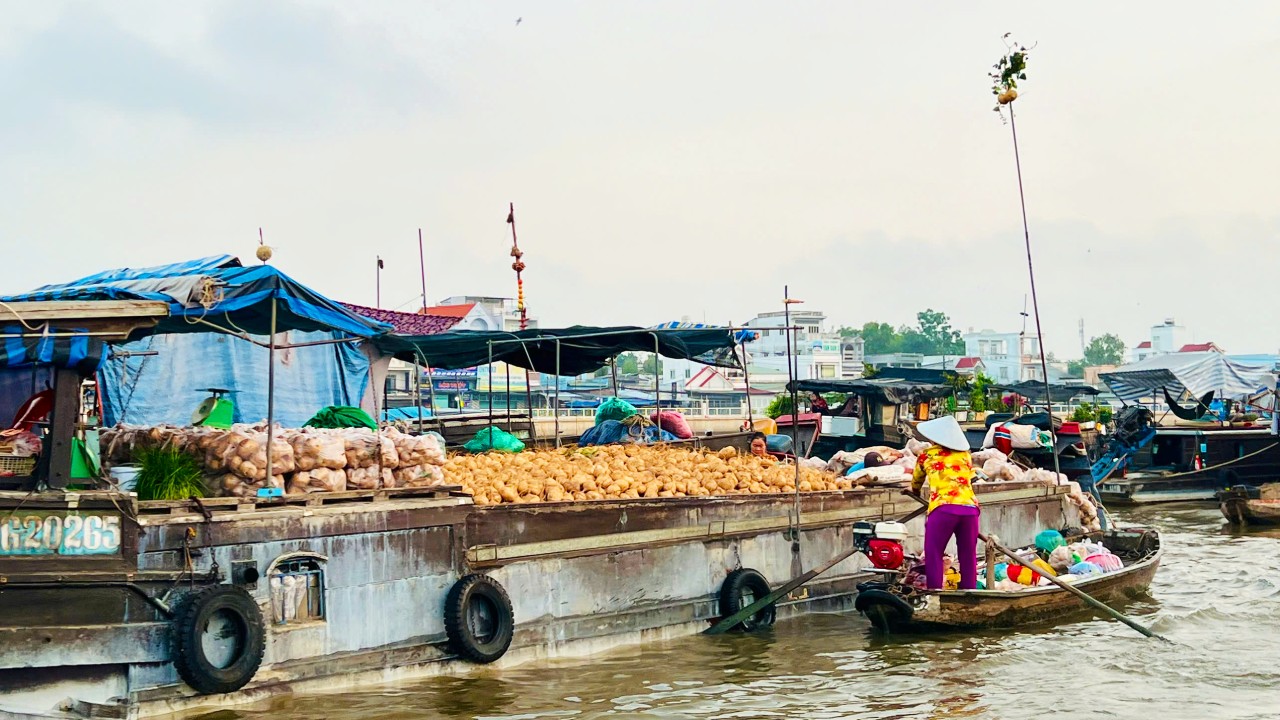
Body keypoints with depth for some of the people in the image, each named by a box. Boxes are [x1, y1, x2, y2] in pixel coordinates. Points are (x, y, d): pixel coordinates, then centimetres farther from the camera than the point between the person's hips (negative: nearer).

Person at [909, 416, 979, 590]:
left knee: (933, 555, 4)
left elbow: (916, 480, 32)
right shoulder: (965, 454, 20)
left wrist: (915, 492, 54)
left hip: (943, 508, -3)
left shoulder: (926, 455, 14)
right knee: (968, 556, 11)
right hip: (970, 507, 3)